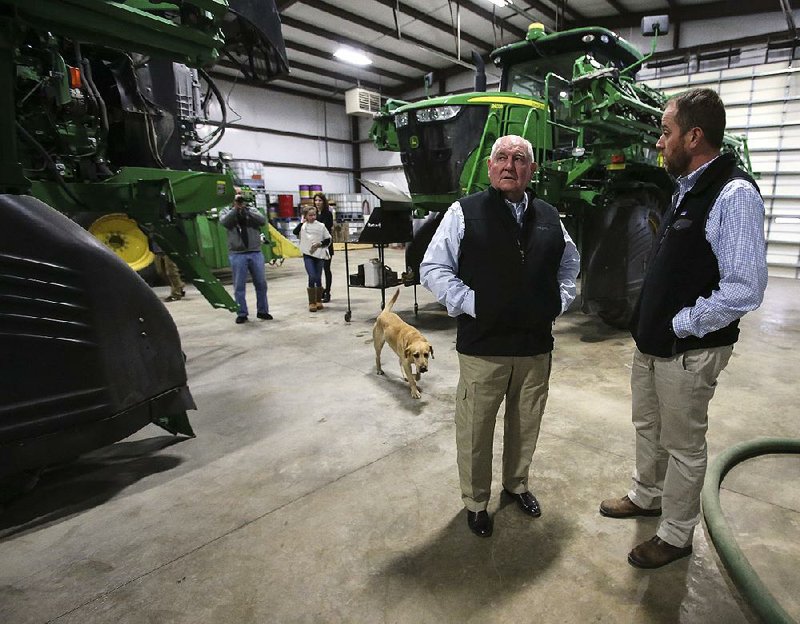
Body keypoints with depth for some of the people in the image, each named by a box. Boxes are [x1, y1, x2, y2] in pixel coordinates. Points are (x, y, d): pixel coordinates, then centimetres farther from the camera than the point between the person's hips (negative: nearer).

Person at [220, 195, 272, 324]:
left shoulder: (252, 210, 10)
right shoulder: (226, 212, 8)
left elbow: (263, 220, -8)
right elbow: (224, 221, -13)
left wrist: (246, 210, -13)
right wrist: (236, 208, -14)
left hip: (255, 253, 2)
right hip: (237, 254, -1)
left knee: (261, 284, 7)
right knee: (239, 286, 2)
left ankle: (262, 311, 20)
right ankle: (242, 313, 13)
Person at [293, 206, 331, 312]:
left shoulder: (321, 226, 6)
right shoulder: (303, 226, 5)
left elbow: (328, 240, 9)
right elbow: (295, 232, -14)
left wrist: (319, 244, -6)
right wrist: (302, 222, -7)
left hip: (320, 254, 1)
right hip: (308, 255, -1)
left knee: (318, 278, 7)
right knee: (312, 277, -12)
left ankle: (319, 301, 21)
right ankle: (311, 303, -4)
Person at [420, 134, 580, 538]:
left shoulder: (548, 217, 10)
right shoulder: (465, 213, -4)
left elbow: (570, 262, 25)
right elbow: (433, 268, -6)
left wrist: (560, 300, 11)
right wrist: (469, 303, -13)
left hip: (536, 346, 5)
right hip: (483, 347, -4)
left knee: (526, 424, 20)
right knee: (475, 429, 8)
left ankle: (517, 483, 45)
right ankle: (475, 501, 31)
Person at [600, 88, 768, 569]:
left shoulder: (734, 194, -20)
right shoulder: (687, 189, 9)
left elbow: (744, 290, -26)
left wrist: (680, 325, -17)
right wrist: (651, 323, 10)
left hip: (688, 351, -8)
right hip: (652, 343, 9)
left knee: (683, 446, 10)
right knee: (648, 427, 24)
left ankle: (676, 535, 30)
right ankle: (646, 496, 46)